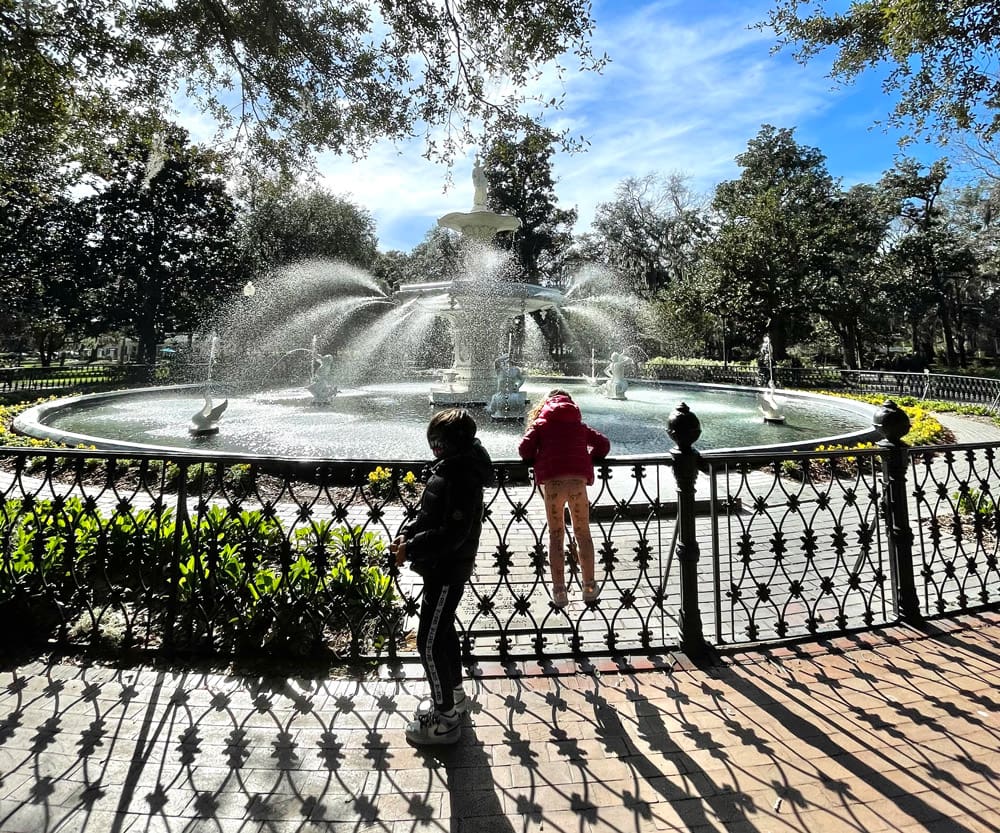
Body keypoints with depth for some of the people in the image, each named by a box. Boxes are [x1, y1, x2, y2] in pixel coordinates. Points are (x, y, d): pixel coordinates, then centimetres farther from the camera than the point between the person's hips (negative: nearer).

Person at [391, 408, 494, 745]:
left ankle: (445, 718, 13)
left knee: (430, 642, -1)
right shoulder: (447, 468, 6)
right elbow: (428, 513, 14)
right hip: (442, 568, 10)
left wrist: (411, 549, -22)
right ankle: (454, 694, 41)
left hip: (447, 571, -10)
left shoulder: (462, 479, -25)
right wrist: (406, 534, -1)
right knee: (443, 631, 23)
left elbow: (453, 534, -29)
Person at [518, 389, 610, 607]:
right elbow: (603, 444, 18)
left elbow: (525, 449, 4)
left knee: (555, 535, 9)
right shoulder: (580, 425, 23)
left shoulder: (540, 424, 17)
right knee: (583, 533, 15)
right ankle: (589, 587, 18)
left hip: (552, 481, -1)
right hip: (578, 480, 2)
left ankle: (559, 590, 8)